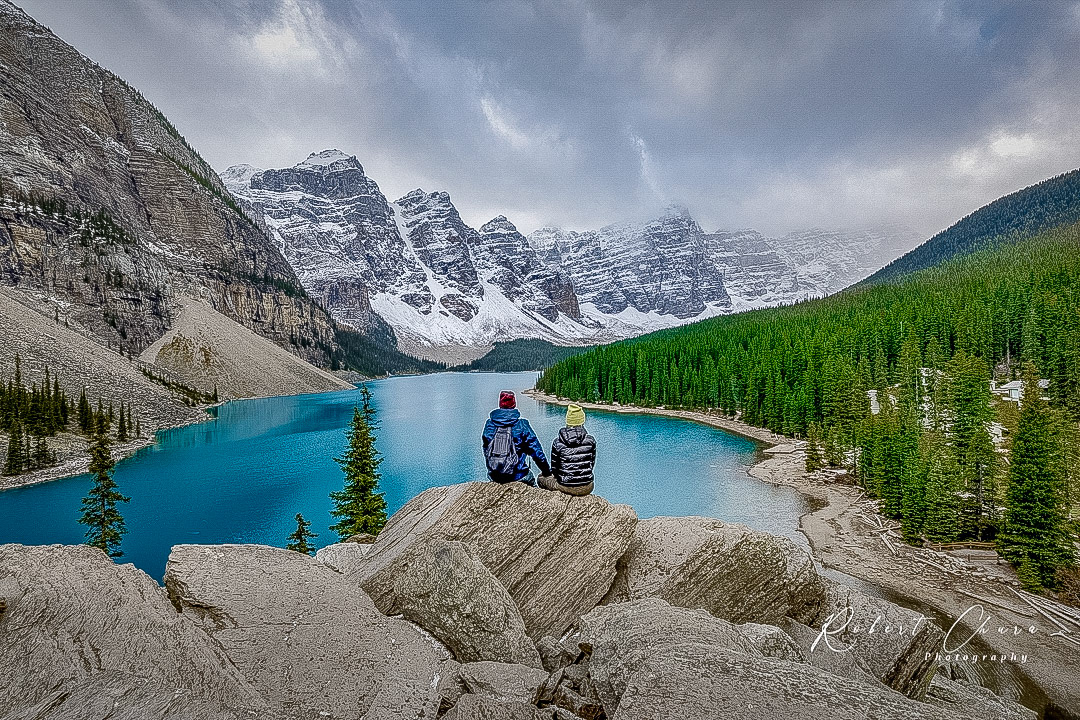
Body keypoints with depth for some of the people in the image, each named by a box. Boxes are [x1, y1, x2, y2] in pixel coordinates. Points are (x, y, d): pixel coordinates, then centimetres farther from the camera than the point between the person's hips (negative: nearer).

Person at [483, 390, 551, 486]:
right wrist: (547, 471, 3)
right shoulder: (522, 424, -9)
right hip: (518, 476, -3)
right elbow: (536, 450, -7)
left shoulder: (489, 423, 0)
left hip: (494, 476, 3)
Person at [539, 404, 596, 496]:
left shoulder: (557, 443, -12)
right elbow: (592, 464, 4)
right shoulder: (591, 440, -8)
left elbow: (554, 469, -3)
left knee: (541, 478, 25)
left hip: (566, 488, -2)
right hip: (587, 488, 2)